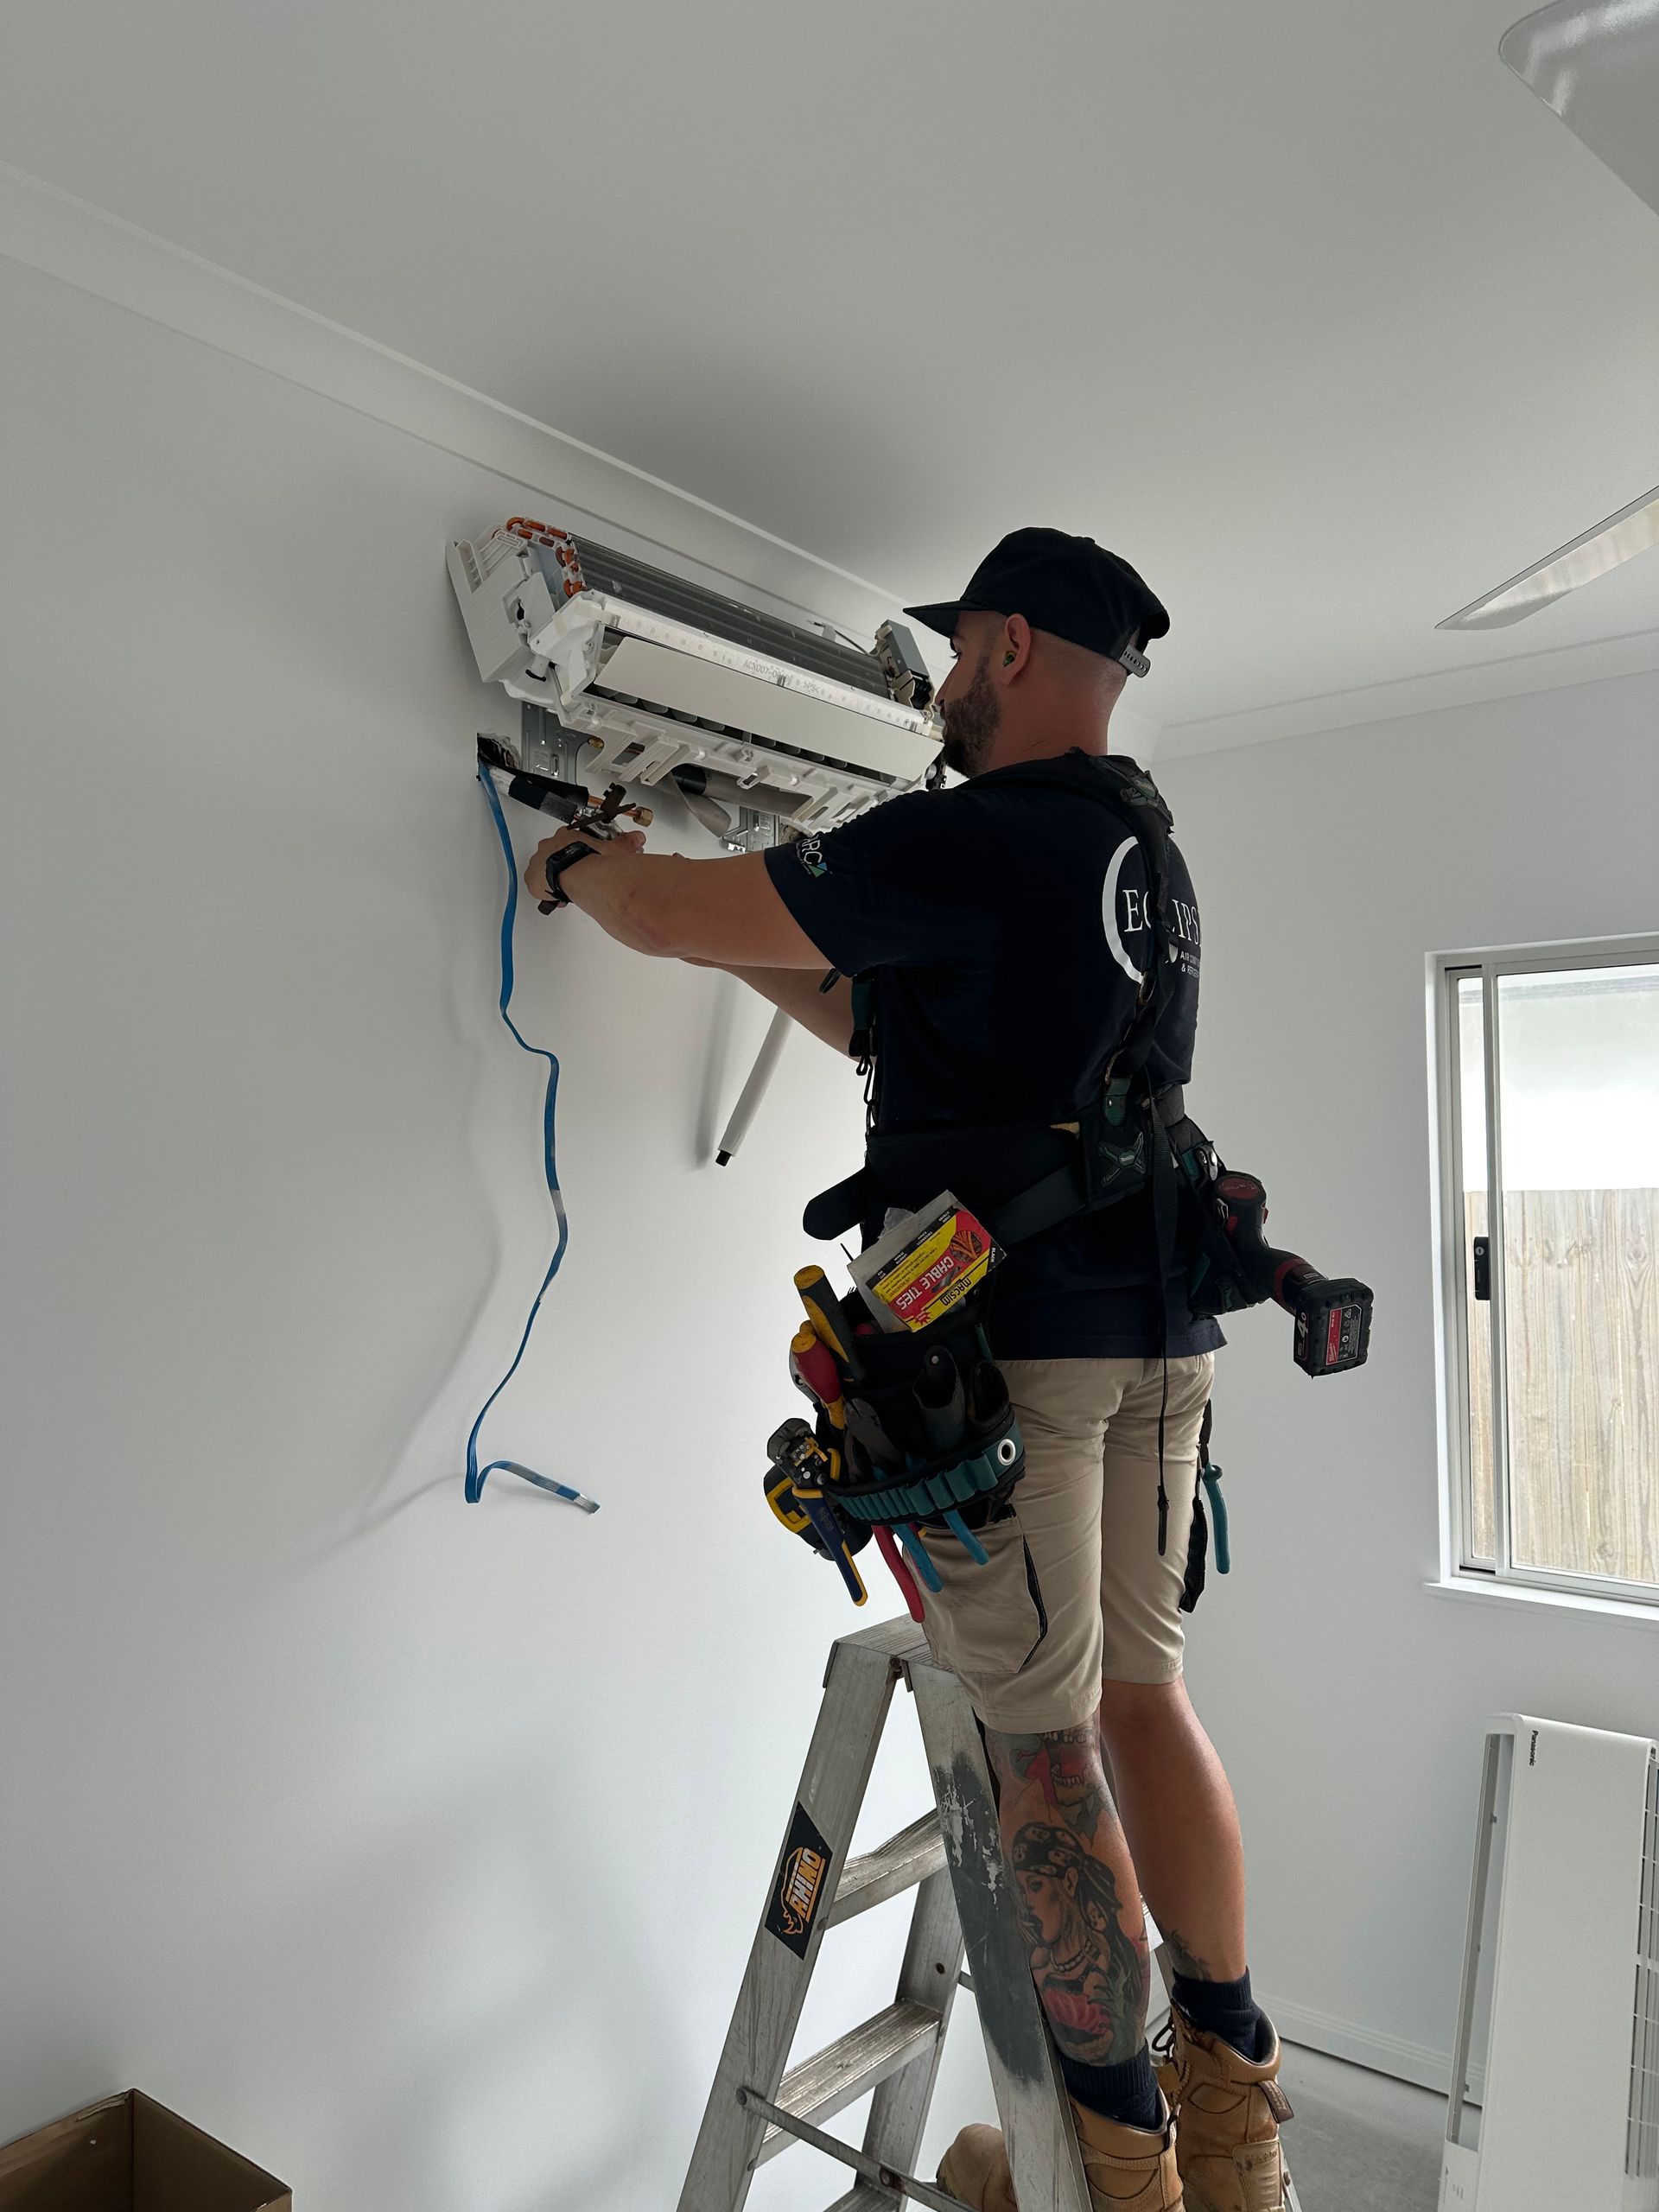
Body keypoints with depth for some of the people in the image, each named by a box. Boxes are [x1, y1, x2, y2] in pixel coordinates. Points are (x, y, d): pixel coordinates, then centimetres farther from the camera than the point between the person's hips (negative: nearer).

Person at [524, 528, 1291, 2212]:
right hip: (1154, 1330, 9)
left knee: (1041, 1736, 3)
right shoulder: (1150, 862, 17)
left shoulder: (967, 837, -12)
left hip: (1006, 1330, -9)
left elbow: (665, 914, -8)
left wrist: (580, 862, 14)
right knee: (1140, 1694, 16)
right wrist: (758, 953, 26)